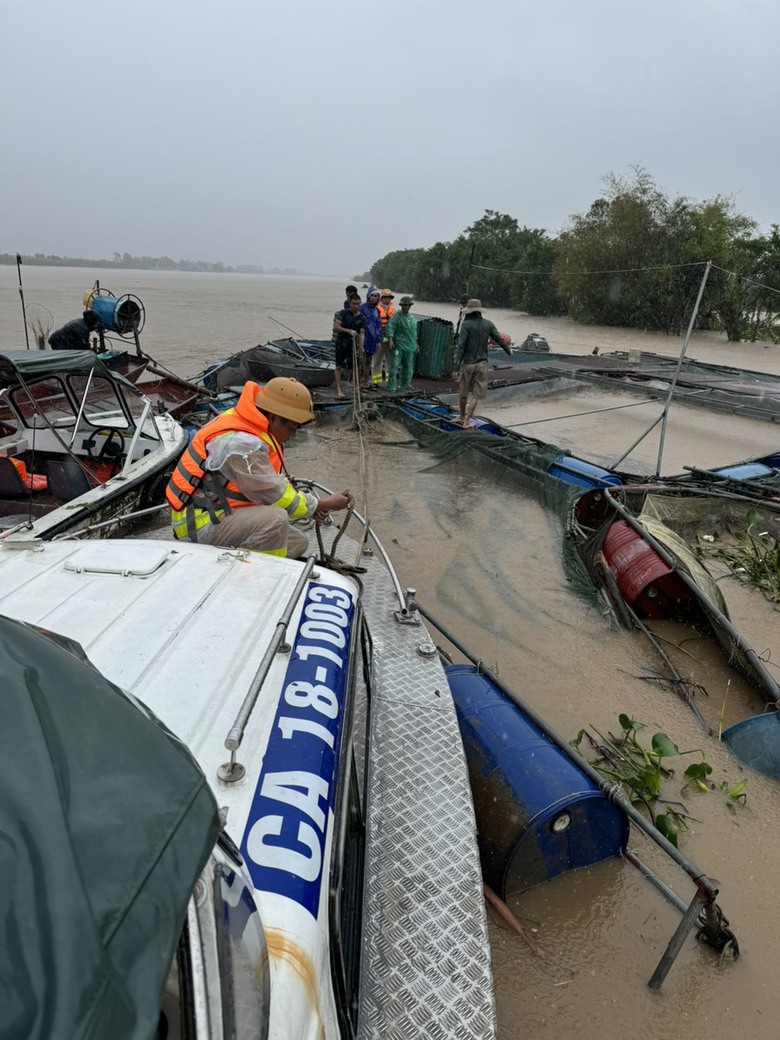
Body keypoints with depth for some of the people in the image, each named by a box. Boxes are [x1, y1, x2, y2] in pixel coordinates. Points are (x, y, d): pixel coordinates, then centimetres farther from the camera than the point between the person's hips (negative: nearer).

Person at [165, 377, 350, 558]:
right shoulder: (241, 443, -26)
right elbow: (276, 495, -20)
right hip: (201, 523, -10)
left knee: (298, 543, 9)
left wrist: (311, 505, 1)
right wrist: (322, 505, -9)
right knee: (276, 519, -32)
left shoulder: (253, 428, 4)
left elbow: (276, 482, 13)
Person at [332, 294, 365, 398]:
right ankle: (338, 389, -1)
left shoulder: (361, 317, 3)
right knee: (339, 366, -3)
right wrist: (348, 331, -22)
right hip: (341, 343, -3)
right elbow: (335, 327, -12)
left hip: (354, 344, 3)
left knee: (355, 366, 5)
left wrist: (361, 347, -9)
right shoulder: (344, 313, -6)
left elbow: (361, 333, -1)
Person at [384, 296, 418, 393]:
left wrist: (416, 343, 26)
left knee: (408, 367, 12)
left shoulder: (412, 317, 17)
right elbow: (390, 327, -14)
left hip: (409, 346, 7)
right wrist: (390, 339, -26)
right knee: (395, 365, -11)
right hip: (399, 346, -7)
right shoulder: (397, 315, -6)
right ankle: (392, 386, -9)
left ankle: (405, 384, 26)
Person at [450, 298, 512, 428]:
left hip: (467, 364, -2)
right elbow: (499, 340, 11)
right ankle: (466, 422, 3)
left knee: (463, 393, 17)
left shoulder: (466, 325, -9)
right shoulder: (488, 324, 2)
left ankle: (462, 417, 32)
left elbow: (460, 347, -14)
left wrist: (456, 368, -16)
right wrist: (509, 351, 31)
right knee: (475, 395, 6)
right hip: (482, 364, 2)